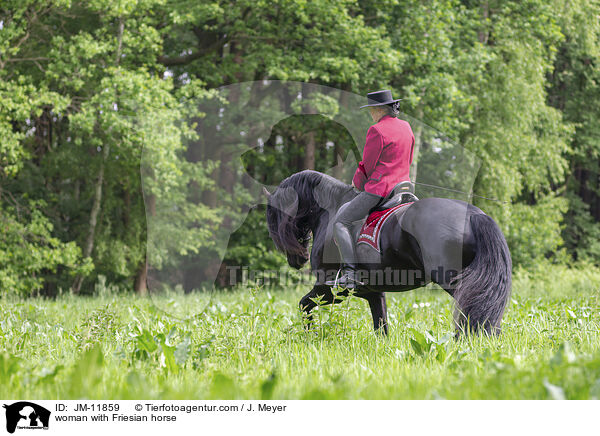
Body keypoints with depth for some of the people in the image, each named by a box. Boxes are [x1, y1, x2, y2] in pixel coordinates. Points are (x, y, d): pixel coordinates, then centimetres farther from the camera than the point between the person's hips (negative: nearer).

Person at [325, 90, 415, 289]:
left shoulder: (377, 131, -14)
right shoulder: (406, 127, 11)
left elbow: (367, 166, -10)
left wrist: (357, 183, 9)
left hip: (379, 190, -9)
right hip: (403, 186, 9)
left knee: (341, 221, -5)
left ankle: (350, 273, -20)